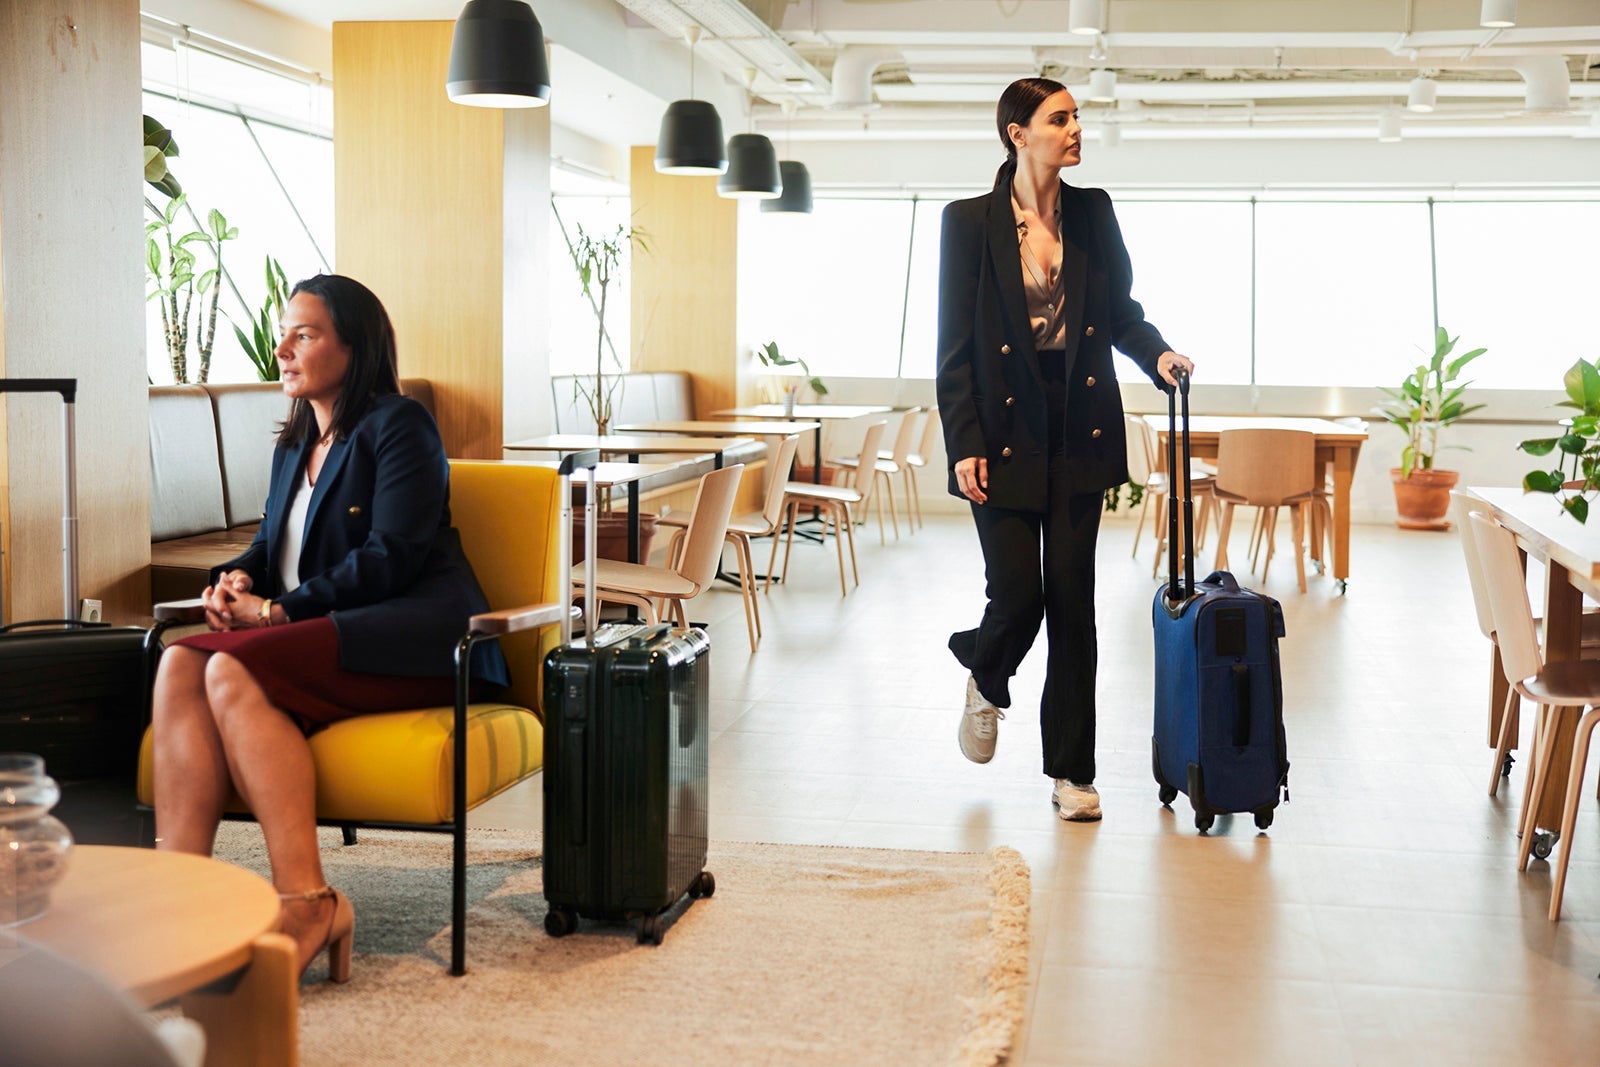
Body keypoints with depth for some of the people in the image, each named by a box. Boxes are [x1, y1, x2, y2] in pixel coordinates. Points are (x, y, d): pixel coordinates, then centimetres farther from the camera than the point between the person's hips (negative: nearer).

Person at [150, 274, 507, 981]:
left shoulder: (398, 426, 0)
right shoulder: (294, 446, 26)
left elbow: (391, 557, -11)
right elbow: (273, 544, 29)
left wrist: (280, 610, -12)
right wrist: (235, 578, 5)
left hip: (412, 643, -7)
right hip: (324, 634, 8)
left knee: (234, 672, -31)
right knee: (180, 664, -21)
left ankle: (306, 901, -33)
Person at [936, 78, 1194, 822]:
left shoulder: (1093, 212, 7)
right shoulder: (969, 221, -3)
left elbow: (1120, 309, 14)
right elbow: (955, 347, -5)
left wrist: (1156, 353, -7)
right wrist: (964, 445, -11)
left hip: (1080, 431, 3)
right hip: (1005, 433, -3)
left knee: (1072, 599, 2)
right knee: (1019, 596, -6)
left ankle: (1071, 772, 12)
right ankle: (986, 682, 32)